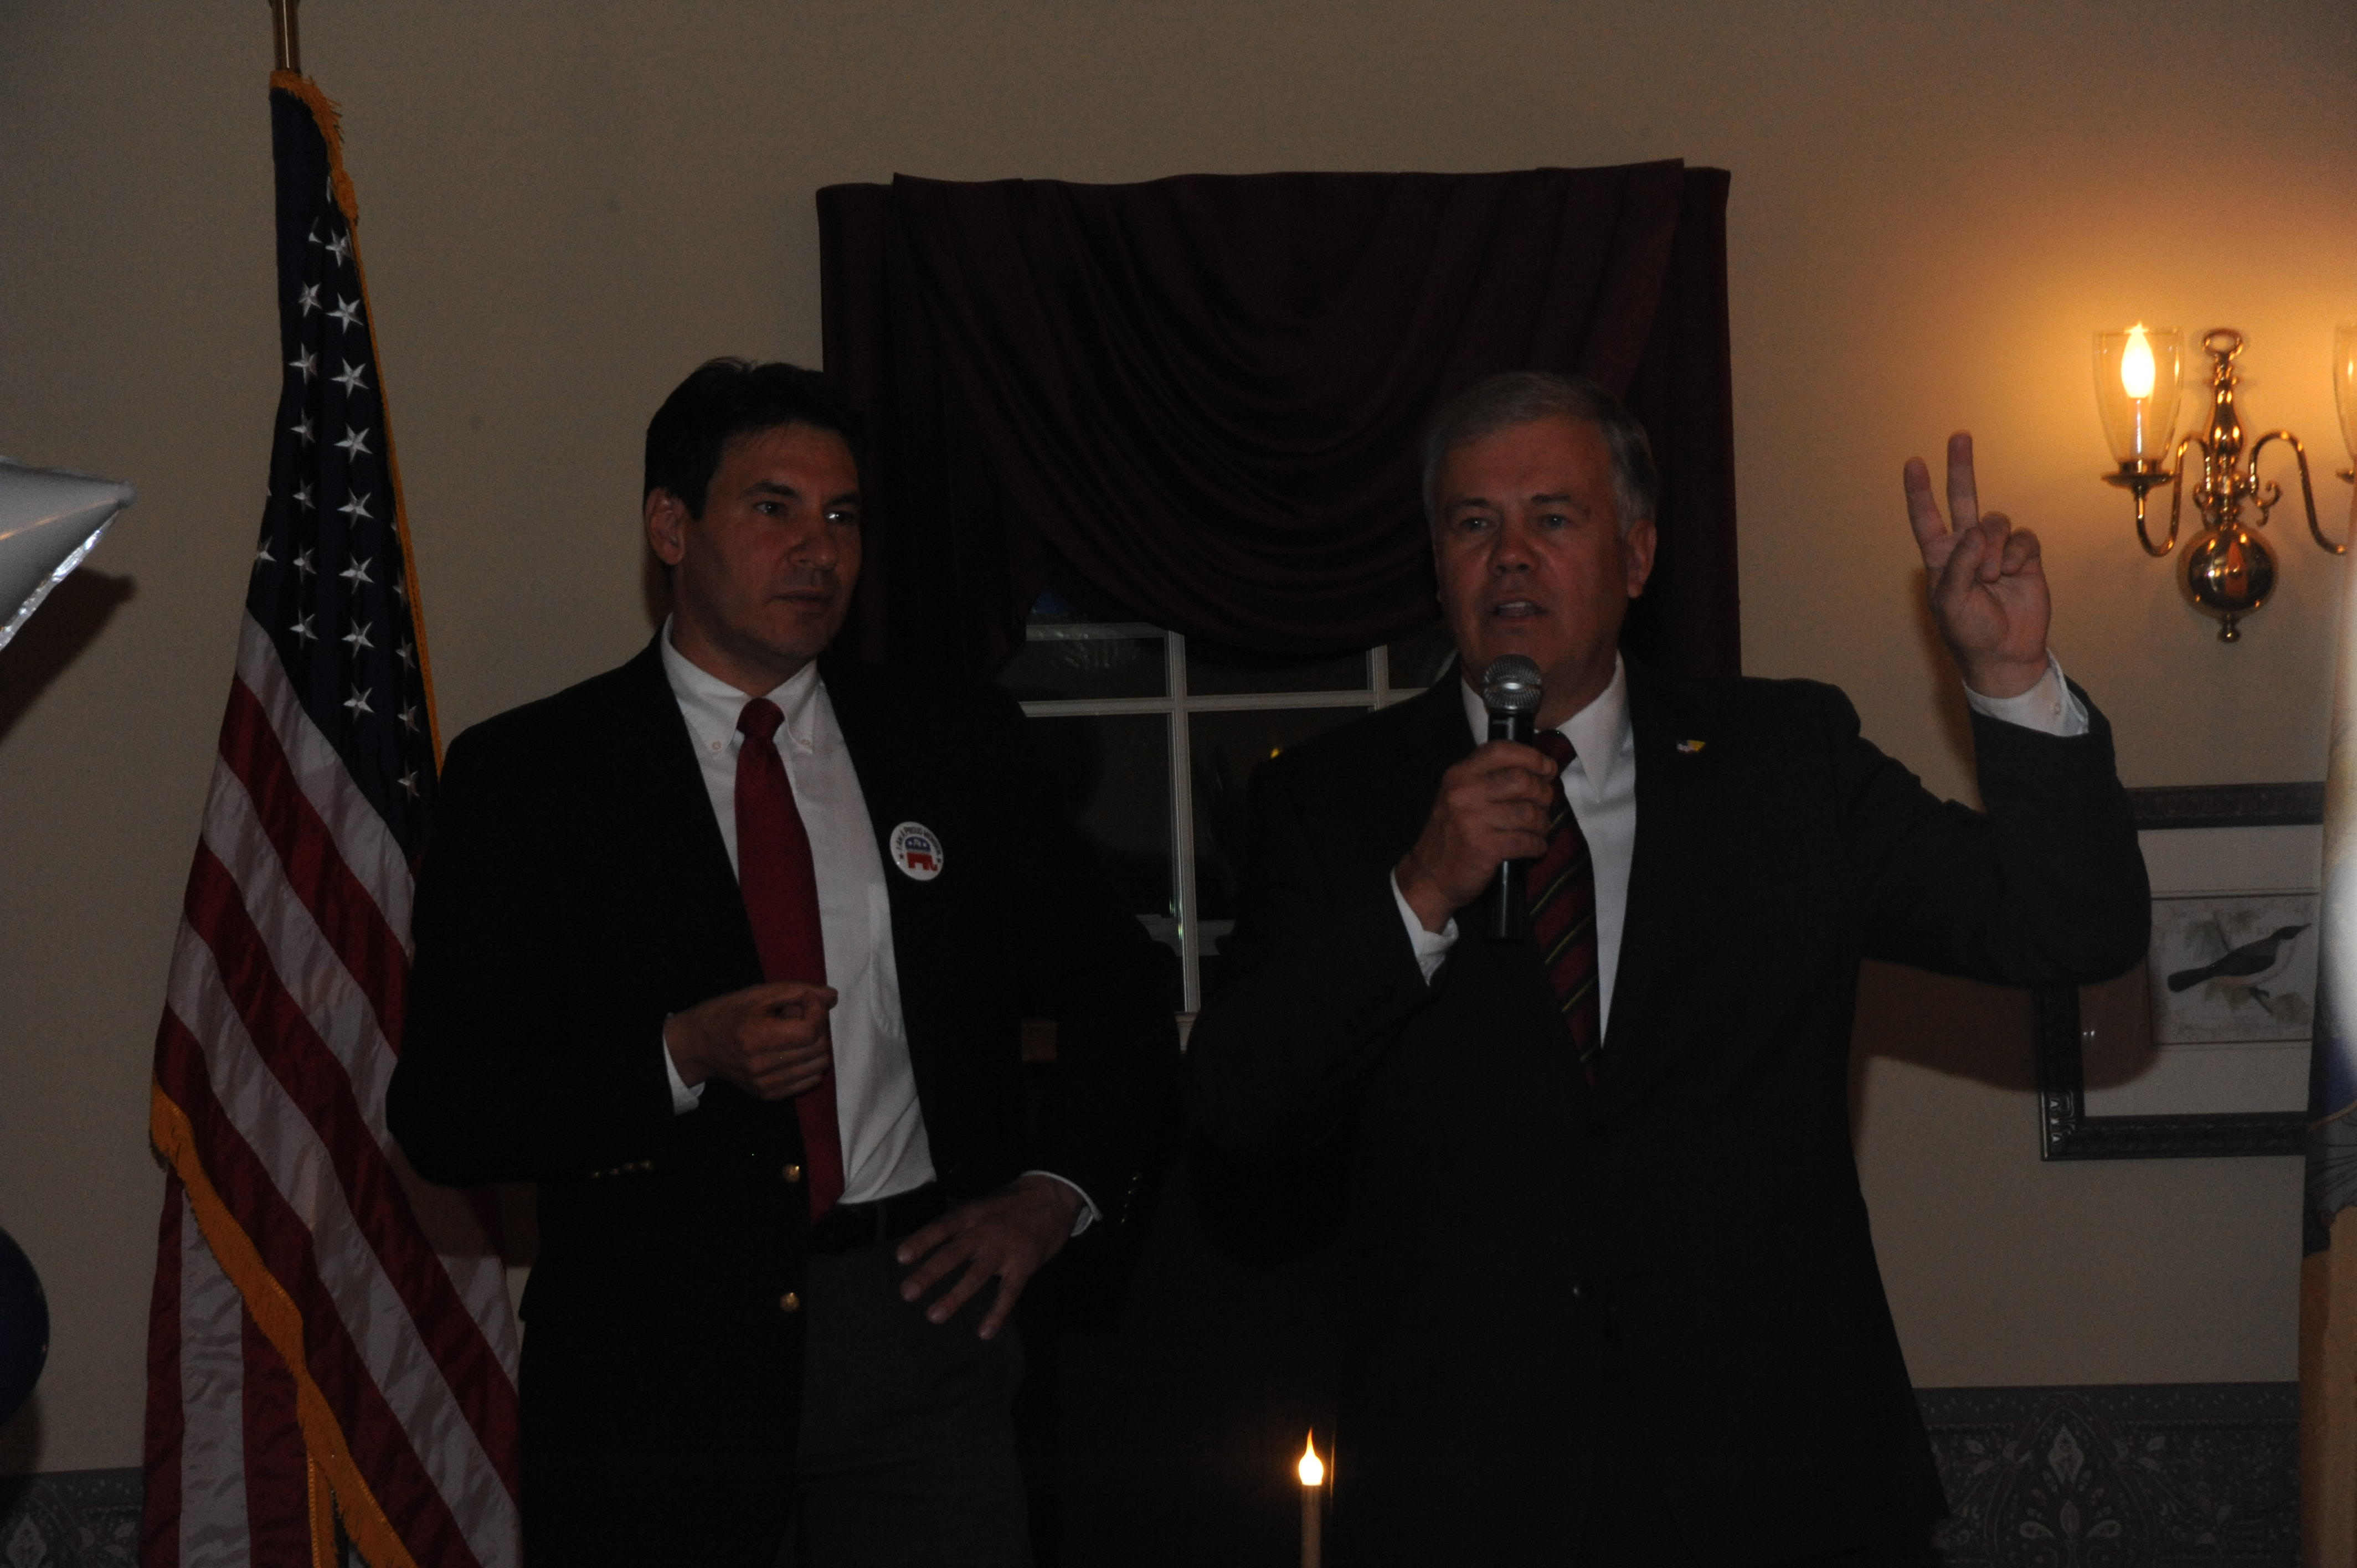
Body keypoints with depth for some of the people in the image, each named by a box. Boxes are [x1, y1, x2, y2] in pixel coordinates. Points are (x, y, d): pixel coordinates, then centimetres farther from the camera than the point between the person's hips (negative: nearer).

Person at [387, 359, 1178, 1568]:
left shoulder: (954, 743, 10)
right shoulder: (523, 775, 1)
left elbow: (1120, 985, 20)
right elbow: (441, 1114, -4)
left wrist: (1053, 1192, 5)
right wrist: (684, 1057, -17)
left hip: (918, 1322, 2)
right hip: (658, 1367, -2)